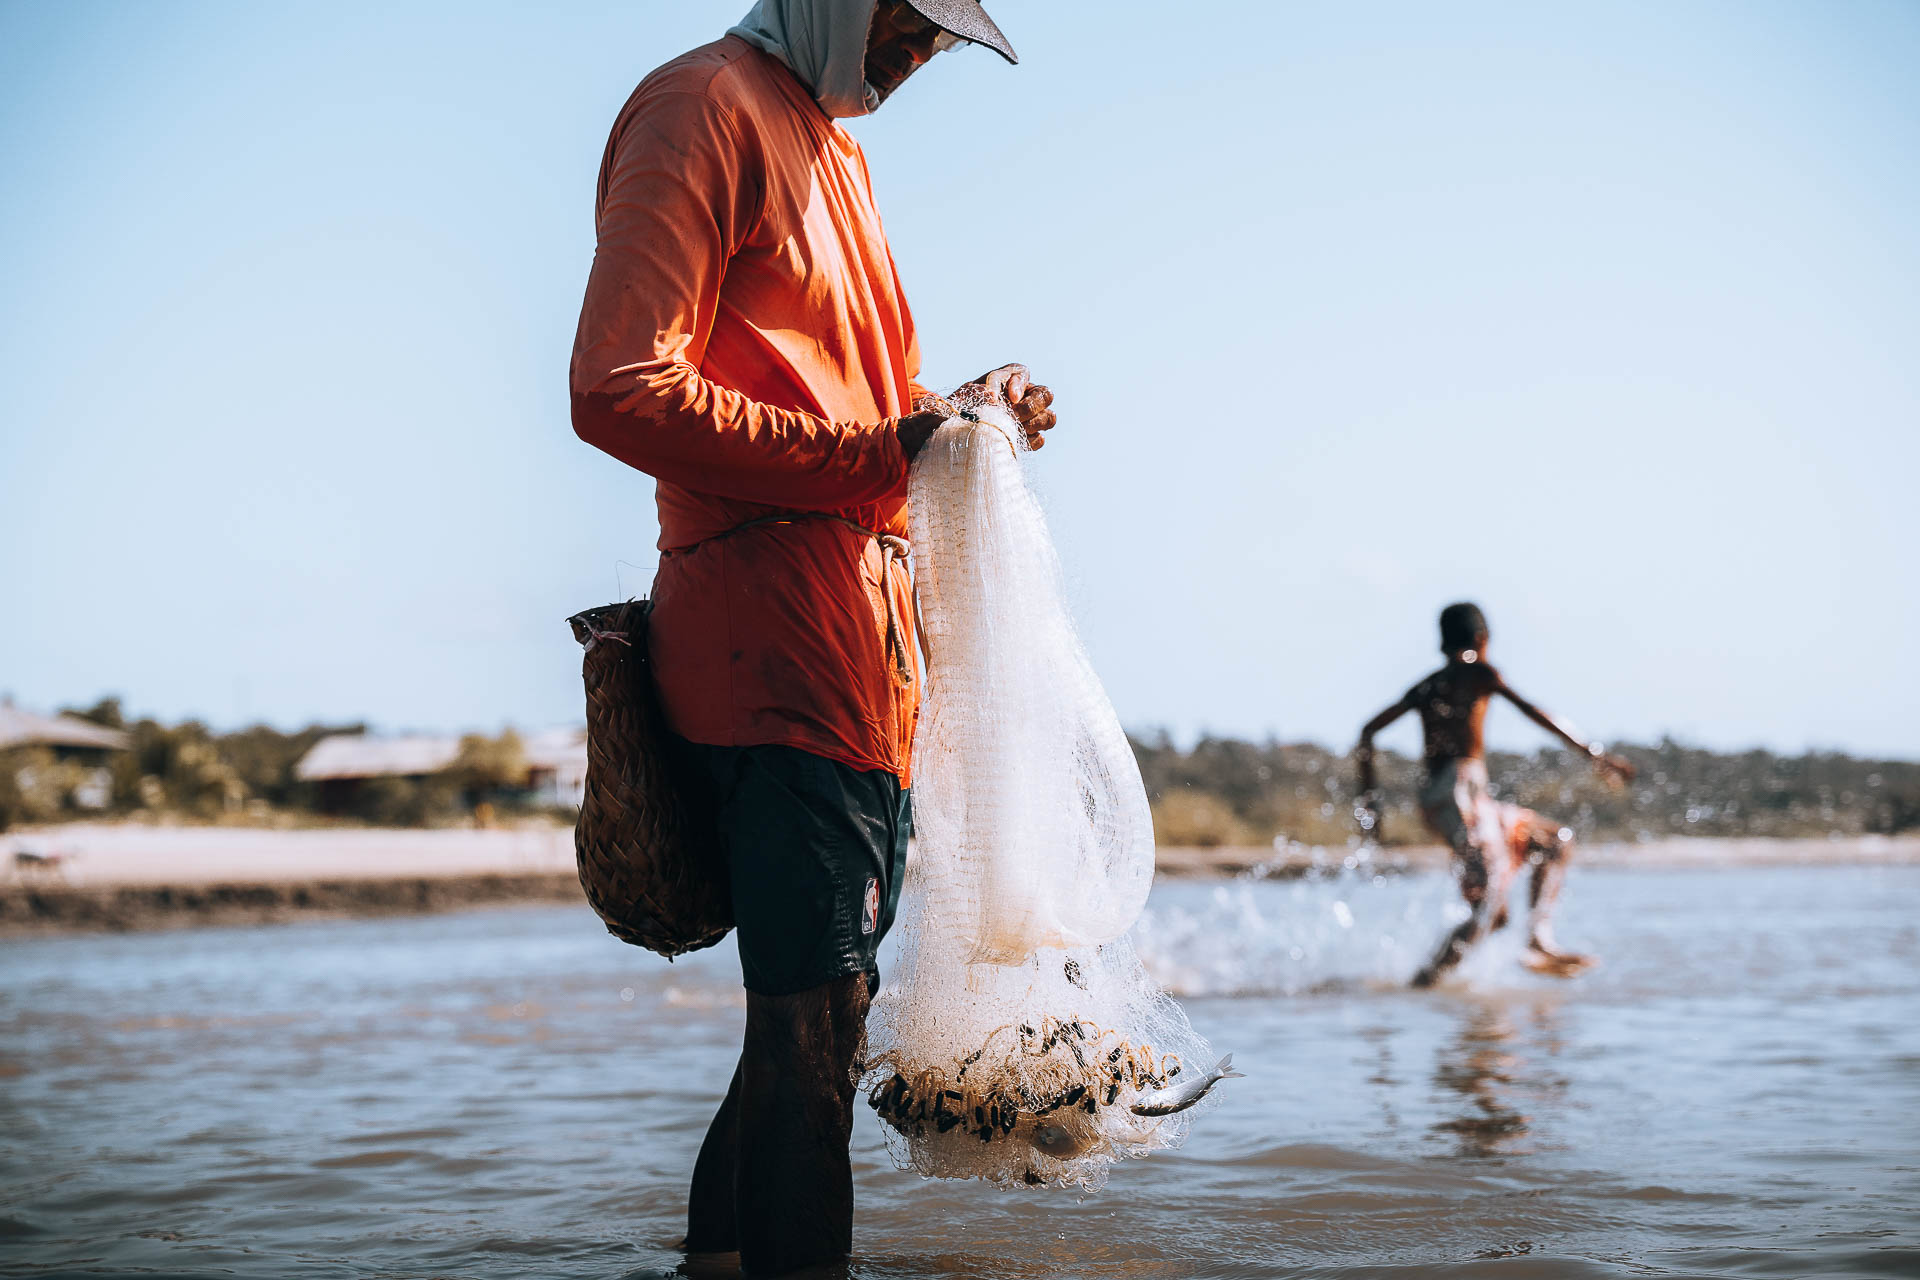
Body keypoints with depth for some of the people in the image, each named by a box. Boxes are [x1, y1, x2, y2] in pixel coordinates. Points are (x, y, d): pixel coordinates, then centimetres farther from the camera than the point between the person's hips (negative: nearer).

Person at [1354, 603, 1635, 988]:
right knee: (1490, 906, -14)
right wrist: (1591, 752, -11)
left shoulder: (1425, 687, 22)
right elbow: (1529, 710, -10)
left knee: (1556, 841, 19)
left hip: (1432, 802, 8)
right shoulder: (1477, 672, 3)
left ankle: (1540, 944, 8)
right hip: (1463, 791, -8)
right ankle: (1425, 980, -24)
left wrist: (1369, 798, 17)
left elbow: (1369, 731, 18)